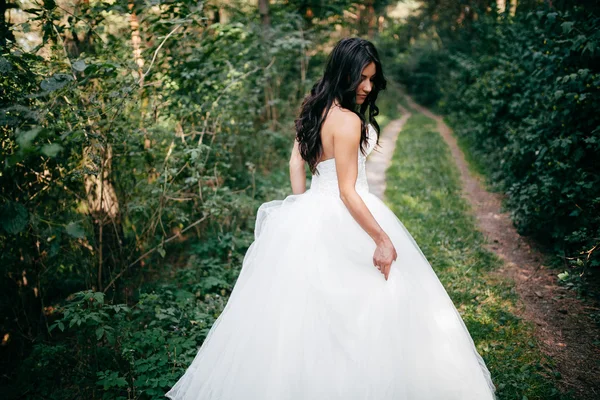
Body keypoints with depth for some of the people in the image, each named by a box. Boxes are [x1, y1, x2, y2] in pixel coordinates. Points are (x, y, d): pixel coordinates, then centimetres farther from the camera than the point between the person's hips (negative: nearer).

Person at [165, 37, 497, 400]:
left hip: (312, 215, 9)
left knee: (308, 308, 18)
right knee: (363, 309, 4)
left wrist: (302, 210, 15)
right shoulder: (348, 121, -20)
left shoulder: (314, 109, 7)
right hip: (343, 223, -9)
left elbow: (296, 161, 12)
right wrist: (383, 240, -19)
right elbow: (347, 191, -21)